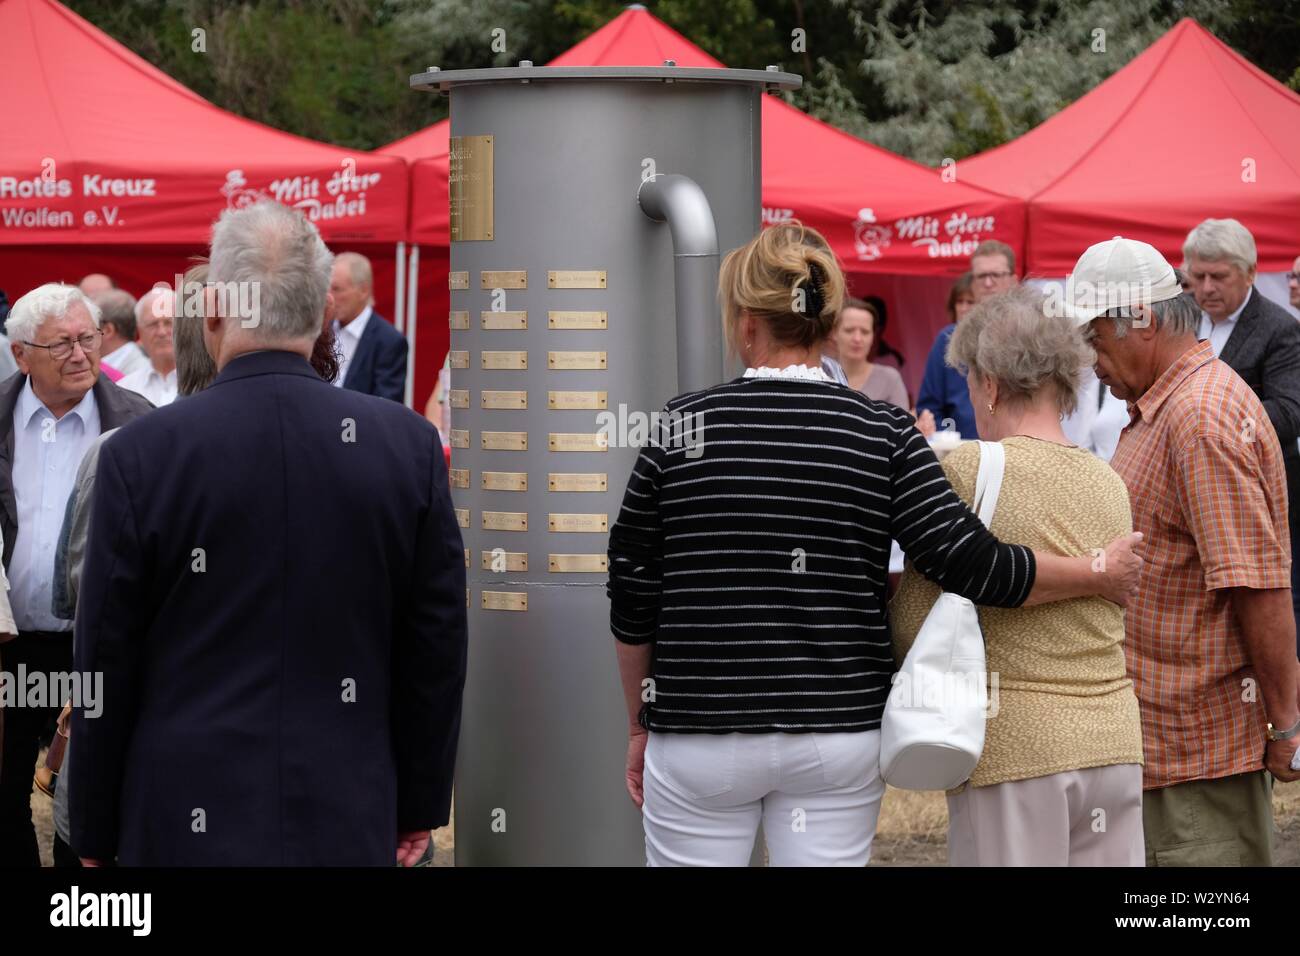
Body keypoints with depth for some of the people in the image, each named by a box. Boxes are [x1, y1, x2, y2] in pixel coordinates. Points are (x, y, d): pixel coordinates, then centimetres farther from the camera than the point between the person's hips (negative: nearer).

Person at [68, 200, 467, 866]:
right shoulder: (409, 445, -3)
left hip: (189, 828, -1)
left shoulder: (140, 456, -9)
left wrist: (95, 836, 7)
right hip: (349, 827, 2)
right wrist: (419, 808, 13)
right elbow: (439, 650, 2)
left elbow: (106, 667, -4)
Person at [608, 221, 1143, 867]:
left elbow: (632, 596, 2)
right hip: (841, 734, 1)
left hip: (701, 735, -1)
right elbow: (970, 564, -9)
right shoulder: (883, 434, -3)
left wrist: (640, 726, 14)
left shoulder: (683, 426, -3)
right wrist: (1099, 575, 5)